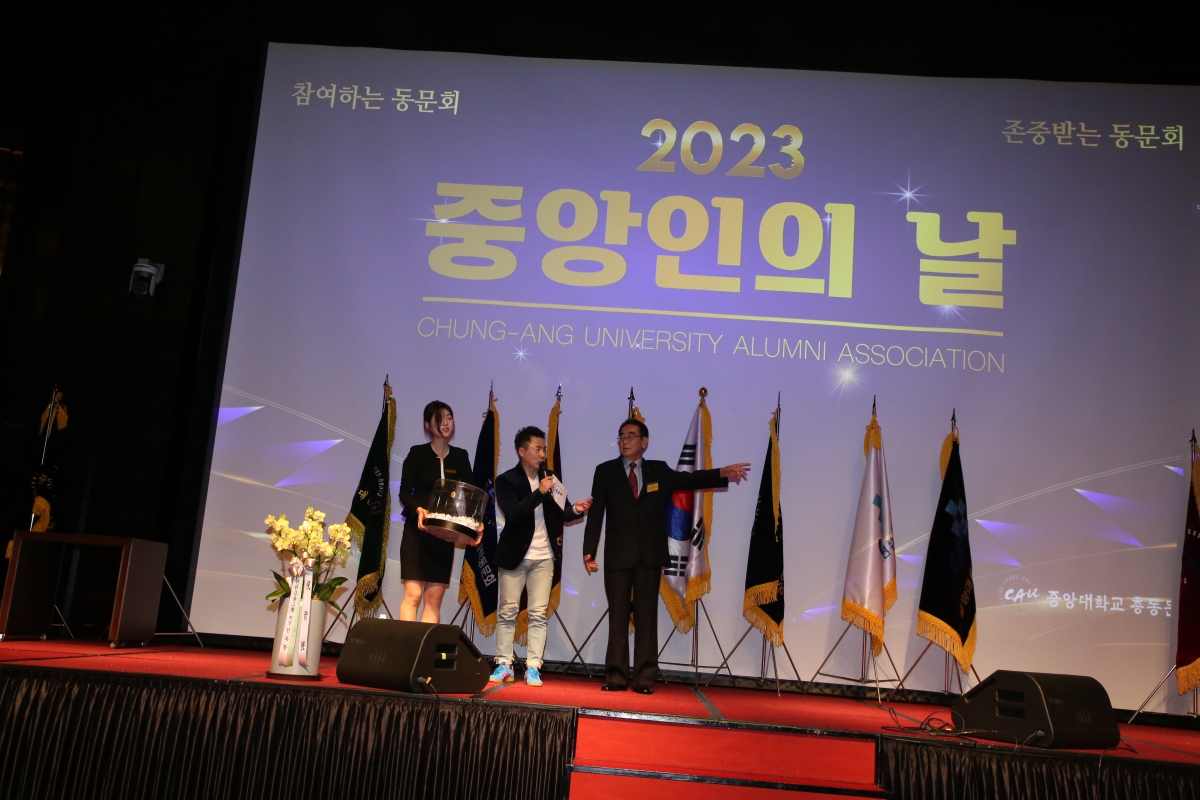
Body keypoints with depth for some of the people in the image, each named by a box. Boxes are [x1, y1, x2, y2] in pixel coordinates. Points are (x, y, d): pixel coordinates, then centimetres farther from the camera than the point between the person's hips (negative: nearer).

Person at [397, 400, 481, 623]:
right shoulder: (417, 453, 0)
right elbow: (404, 493, -2)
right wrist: (418, 510, -23)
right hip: (417, 532, -3)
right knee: (413, 594, -9)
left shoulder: (460, 457, 8)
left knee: (434, 598, 1)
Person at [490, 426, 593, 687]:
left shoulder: (549, 478, 4)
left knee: (538, 614, 3)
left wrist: (575, 509, -18)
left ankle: (533, 667, 7)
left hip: (543, 557, 3)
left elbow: (560, 513, 3)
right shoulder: (506, 480, -8)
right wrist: (540, 493, -28)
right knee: (508, 611, 5)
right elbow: (513, 514, -21)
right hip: (514, 555, -3)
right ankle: (504, 665, 14)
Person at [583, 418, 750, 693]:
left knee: (647, 617, 4)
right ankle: (616, 677, 10)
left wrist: (722, 473, -14)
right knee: (617, 617, 3)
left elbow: (689, 479, 2)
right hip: (617, 556, -1)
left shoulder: (659, 471, 9)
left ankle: (645, 678, 9)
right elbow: (595, 513, 0)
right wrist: (589, 550, -6)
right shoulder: (605, 471, 4)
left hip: (650, 556, 1)